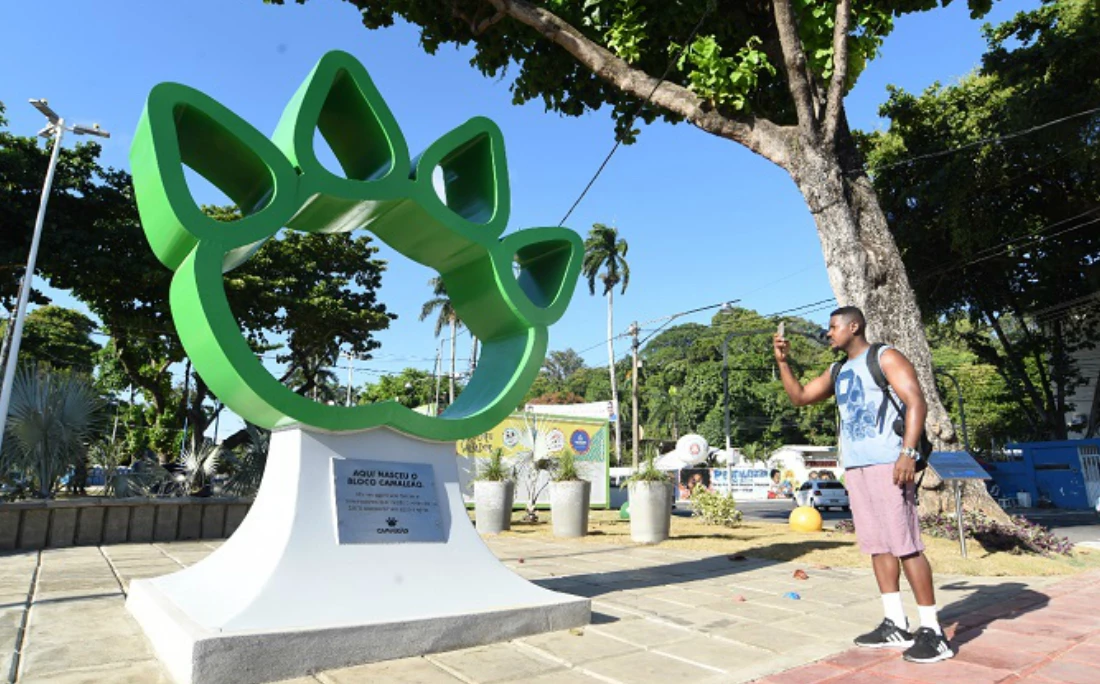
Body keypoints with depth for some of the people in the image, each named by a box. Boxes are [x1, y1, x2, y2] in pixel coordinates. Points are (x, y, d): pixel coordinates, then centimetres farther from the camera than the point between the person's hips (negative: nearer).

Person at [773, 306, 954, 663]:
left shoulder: (885, 357, -1)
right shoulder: (837, 373, 20)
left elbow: (916, 402, -10)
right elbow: (799, 397, 23)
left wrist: (908, 452, -21)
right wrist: (783, 362, 11)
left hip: (888, 464, -7)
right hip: (855, 468, 8)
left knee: (905, 544, -7)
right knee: (877, 545, 9)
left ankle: (932, 630, 0)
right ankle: (895, 624, 16)